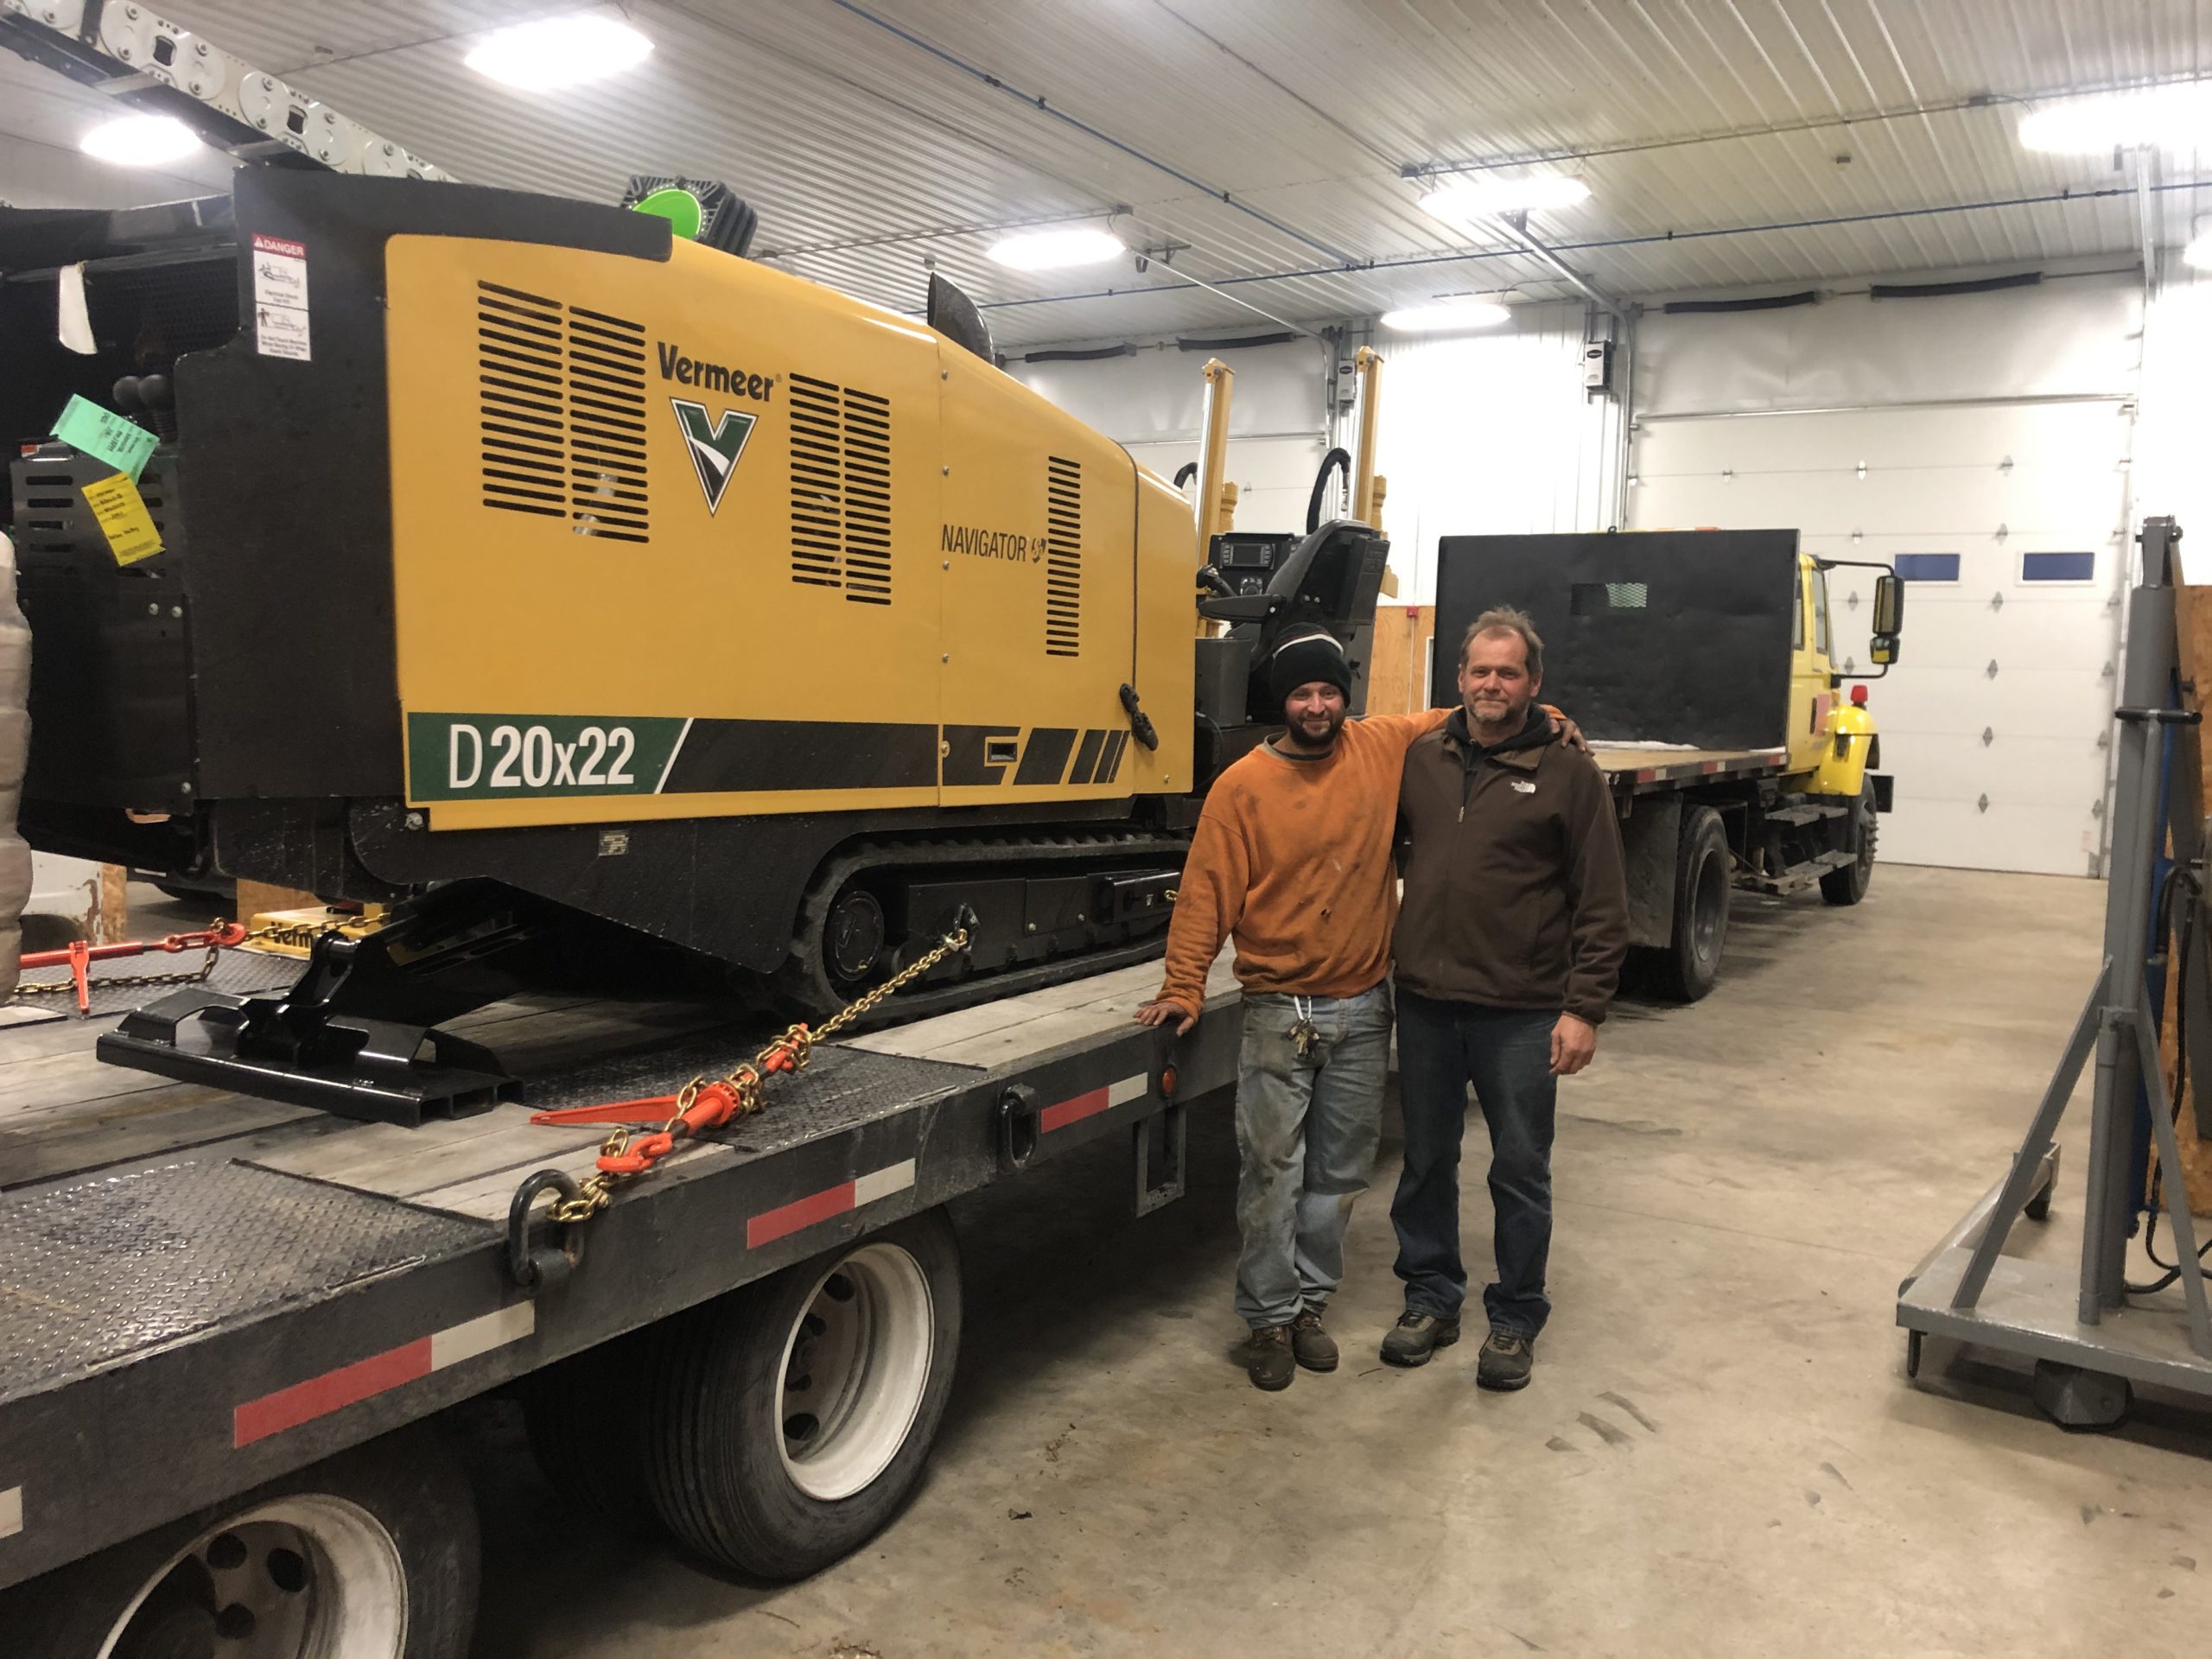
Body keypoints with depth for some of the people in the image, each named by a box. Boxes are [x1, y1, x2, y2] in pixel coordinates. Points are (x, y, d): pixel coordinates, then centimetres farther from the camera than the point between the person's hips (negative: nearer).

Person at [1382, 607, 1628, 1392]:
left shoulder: (1569, 775, -4)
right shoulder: (1420, 761, 6)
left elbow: (1602, 906, -5)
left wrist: (1583, 1009, -11)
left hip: (1522, 1012, -3)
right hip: (1425, 1004, 4)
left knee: (1520, 1172, 7)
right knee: (1425, 1163, 14)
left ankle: (1515, 1320, 24)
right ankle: (1431, 1300, 31)